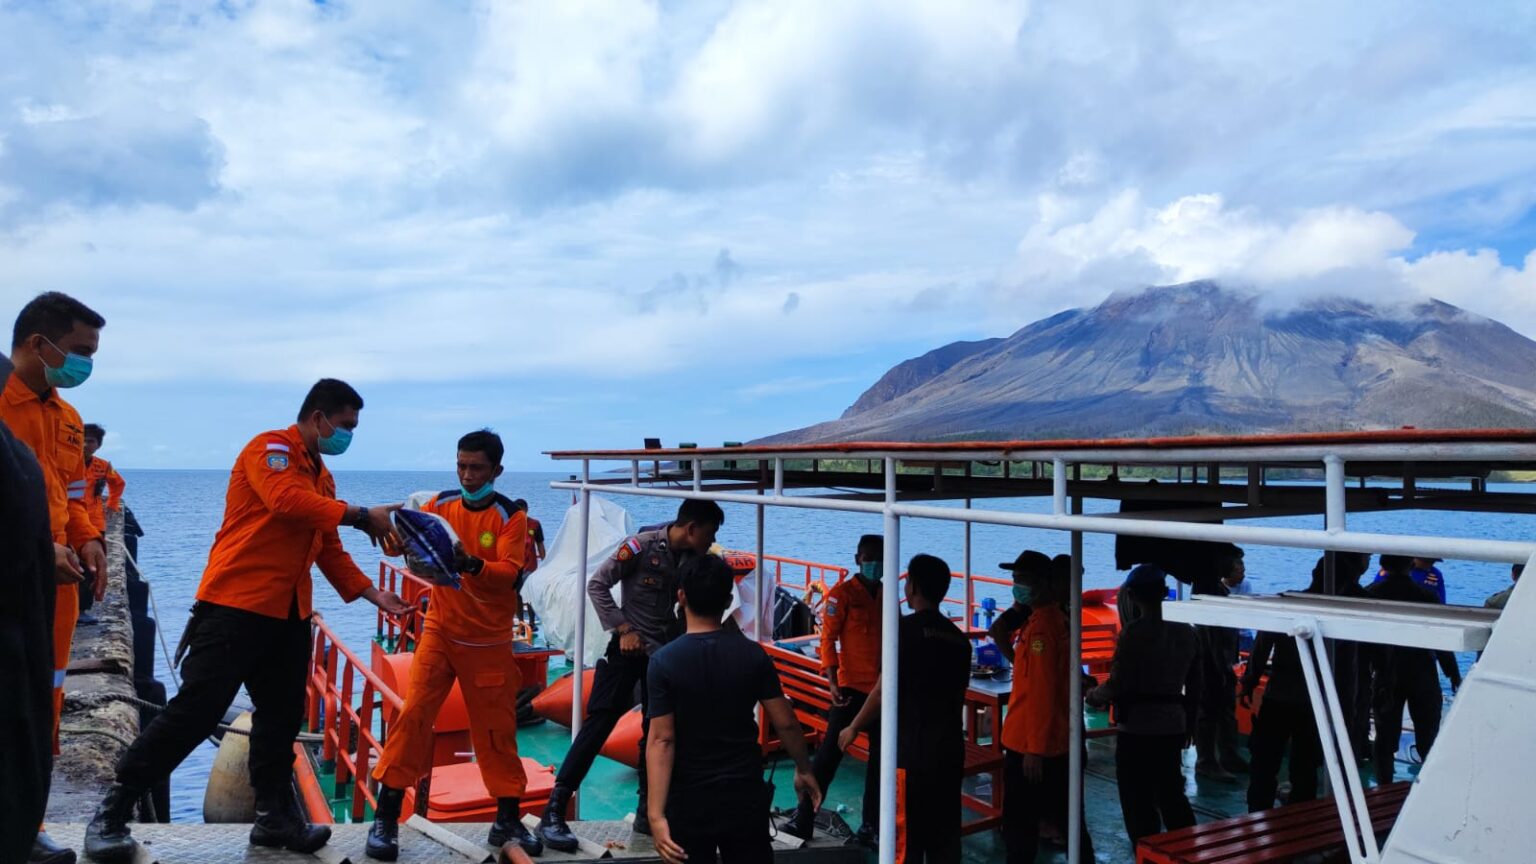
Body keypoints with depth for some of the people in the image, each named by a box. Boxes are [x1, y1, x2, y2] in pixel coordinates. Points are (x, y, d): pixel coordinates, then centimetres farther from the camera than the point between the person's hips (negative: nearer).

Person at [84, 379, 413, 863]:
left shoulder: (322, 478, 18)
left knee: (282, 715, 11)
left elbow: (329, 549, 18)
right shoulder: (271, 448, -8)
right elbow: (287, 501, -28)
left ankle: (276, 816, 22)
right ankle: (112, 812, 8)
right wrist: (360, 516, -23)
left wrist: (372, 593, 9)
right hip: (236, 605, -8)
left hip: (289, 614, 9)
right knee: (196, 710, -6)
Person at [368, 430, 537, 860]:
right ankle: (385, 818, 6)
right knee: (412, 716, -6)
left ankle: (509, 820, 20)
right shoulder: (440, 504, 0)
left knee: (496, 729, 6)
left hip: (489, 642, -1)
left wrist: (473, 565, -38)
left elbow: (510, 574, -19)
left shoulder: (511, 517, -8)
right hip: (439, 632, 2)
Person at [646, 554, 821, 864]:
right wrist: (804, 770, 15)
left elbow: (662, 740, -17)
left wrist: (656, 814, -16)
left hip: (689, 800, -2)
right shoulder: (753, 655, -6)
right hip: (745, 795, 2)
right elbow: (786, 723, -2)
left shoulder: (664, 662, -13)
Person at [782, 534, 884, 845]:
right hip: (852, 686, -5)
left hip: (882, 688, 5)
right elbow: (828, 638, -9)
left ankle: (872, 826, 18)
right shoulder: (842, 593, -6)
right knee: (830, 752, -4)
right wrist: (832, 682, -18)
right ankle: (803, 818, 5)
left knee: (880, 757, 9)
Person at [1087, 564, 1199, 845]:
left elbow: (1117, 685, -16)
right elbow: (1194, 685, 11)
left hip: (1138, 727, -6)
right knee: (1172, 796, 21)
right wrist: (1190, 722, 22)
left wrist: (1094, 695, 3)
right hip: (1173, 725, 6)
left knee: (1139, 805, 5)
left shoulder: (1134, 633, -15)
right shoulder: (1186, 632, 4)